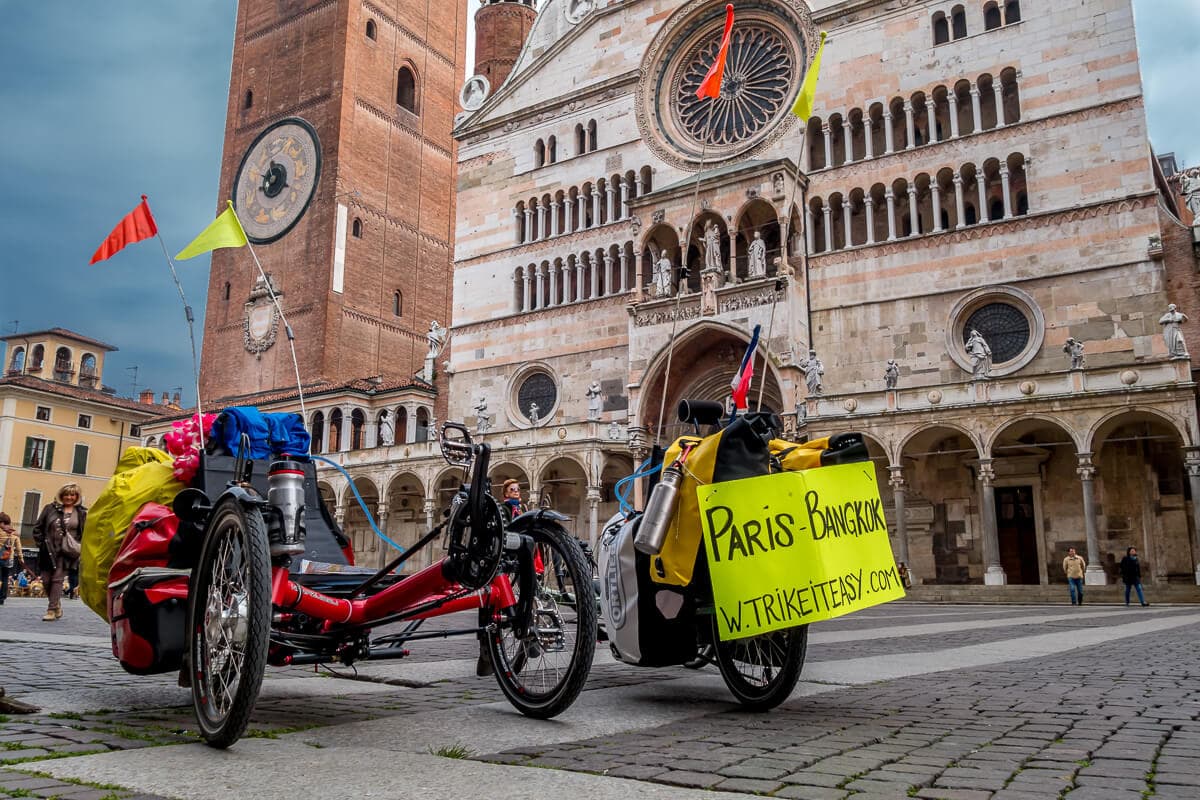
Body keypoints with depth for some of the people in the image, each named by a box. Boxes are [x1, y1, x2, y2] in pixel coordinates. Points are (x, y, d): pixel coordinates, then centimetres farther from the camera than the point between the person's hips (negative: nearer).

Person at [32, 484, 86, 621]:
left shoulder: (81, 513, 2)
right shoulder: (50, 508, 4)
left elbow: (85, 533, 5)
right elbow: (38, 527, 8)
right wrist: (41, 543, 0)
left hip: (66, 553, -2)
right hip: (48, 551, 2)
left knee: (57, 579, -7)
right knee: (46, 580, 6)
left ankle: (52, 610, -1)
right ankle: (57, 605, 27)